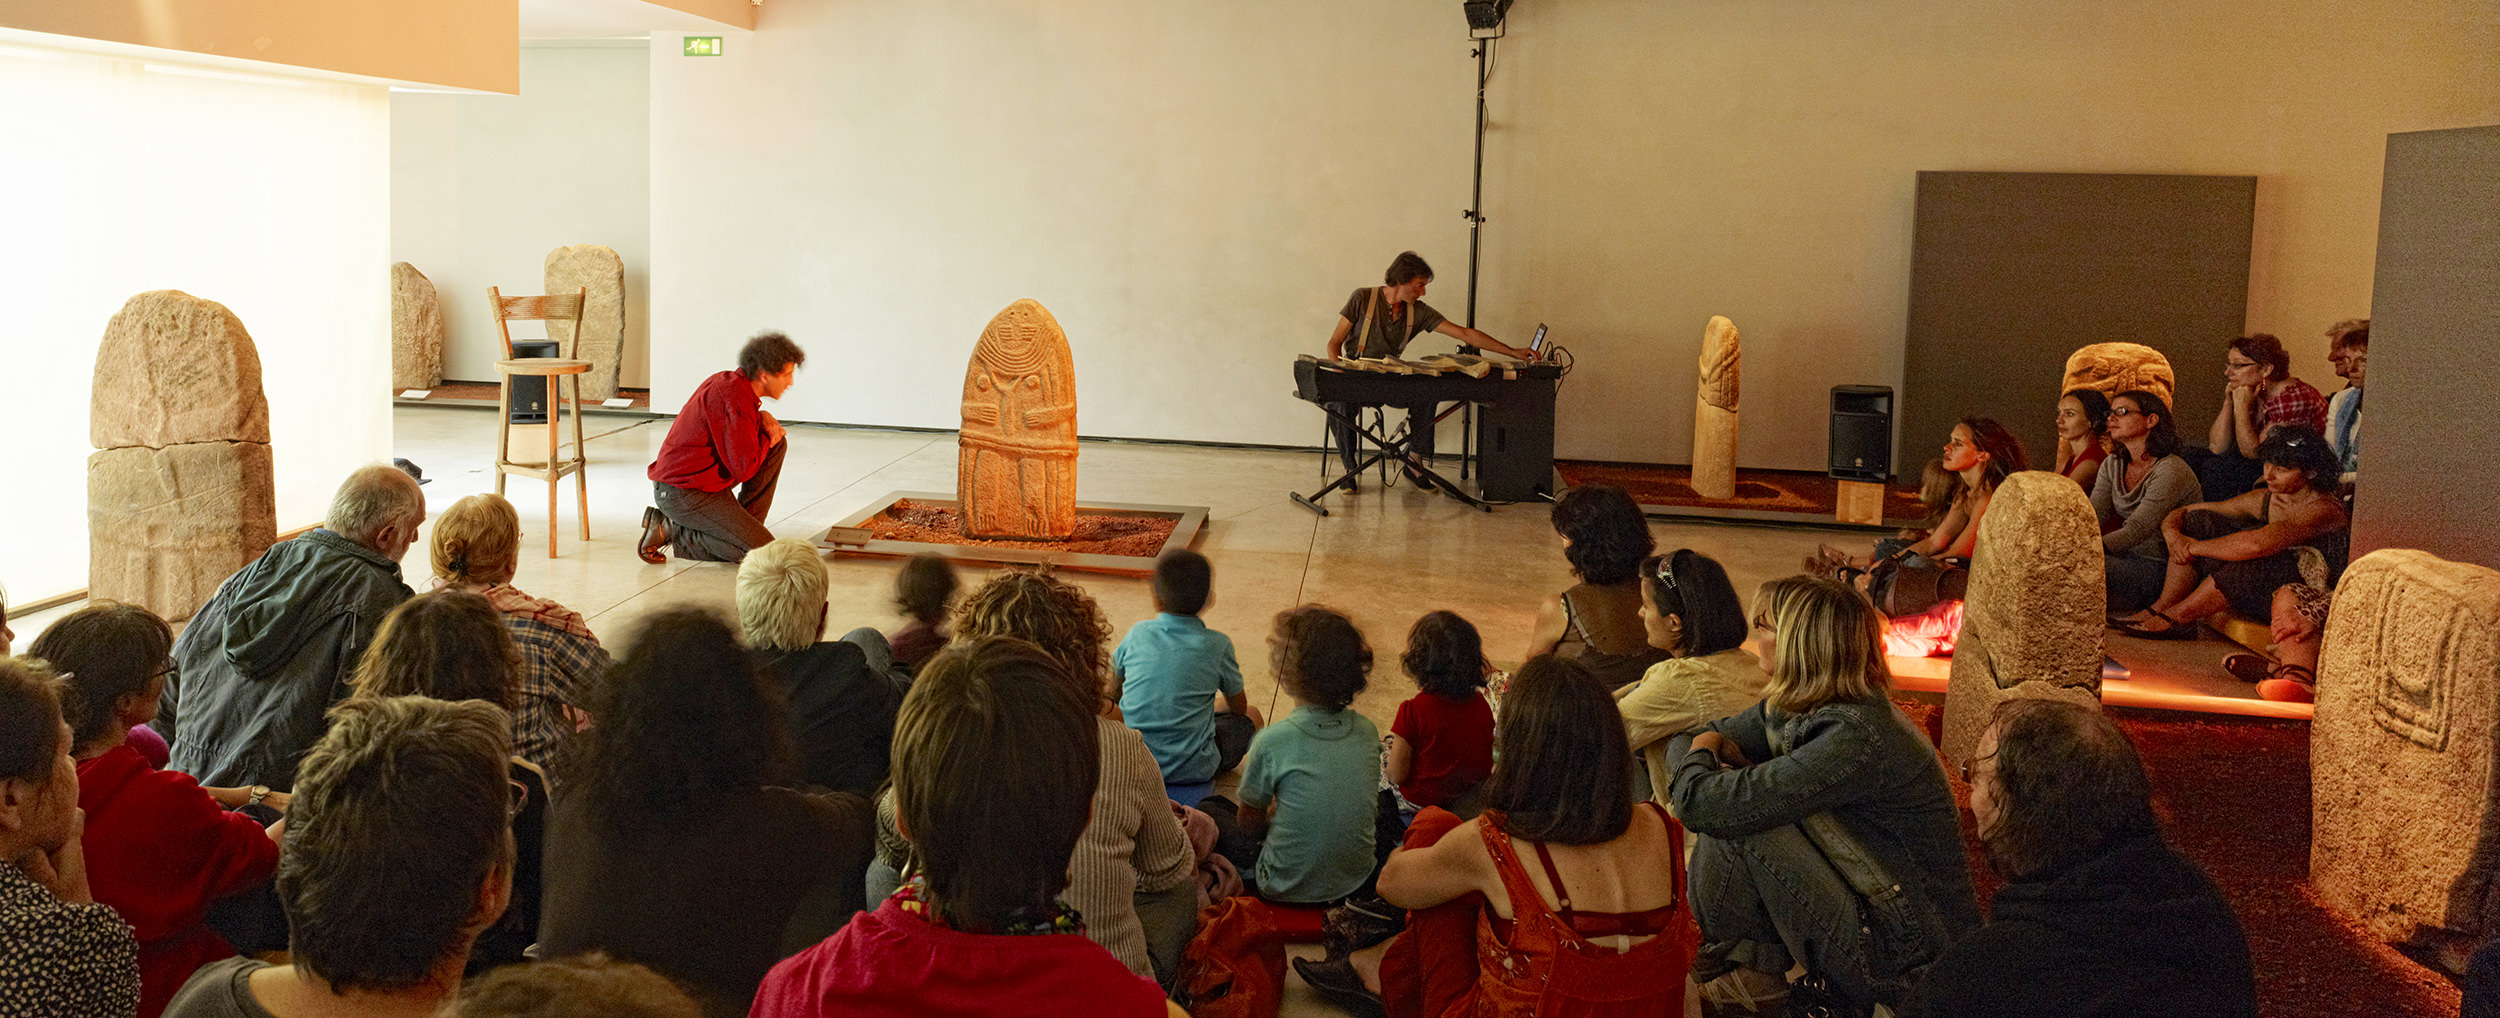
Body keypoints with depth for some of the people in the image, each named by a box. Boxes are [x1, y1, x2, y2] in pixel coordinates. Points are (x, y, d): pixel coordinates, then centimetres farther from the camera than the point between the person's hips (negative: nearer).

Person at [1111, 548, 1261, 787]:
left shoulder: (1137, 635, -6)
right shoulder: (1217, 646, -12)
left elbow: (1113, 692, 10)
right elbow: (1238, 706, 4)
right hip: (1192, 769, -3)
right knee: (1250, 716, 22)